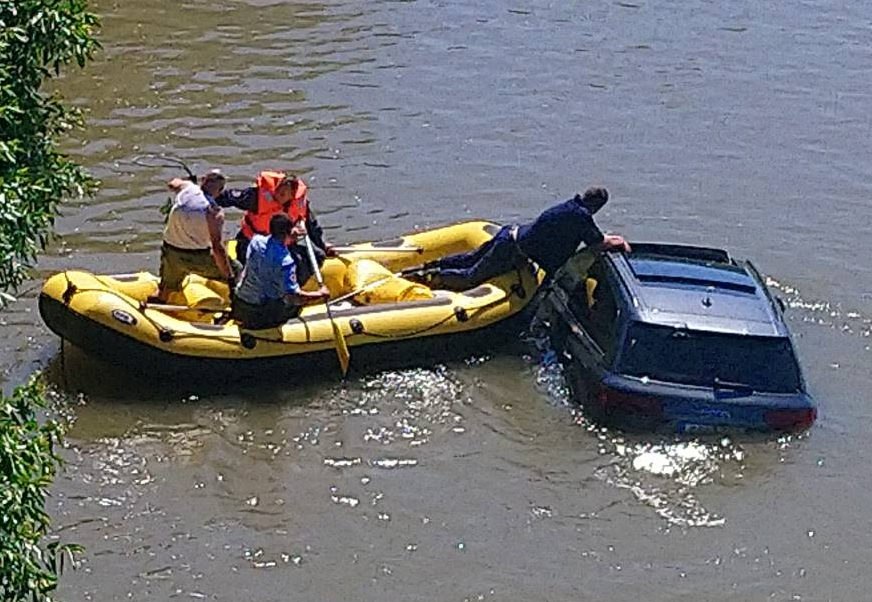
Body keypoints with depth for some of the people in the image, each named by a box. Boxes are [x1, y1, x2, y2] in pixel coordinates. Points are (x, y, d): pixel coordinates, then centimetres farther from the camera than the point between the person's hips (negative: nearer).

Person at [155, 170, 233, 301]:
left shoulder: (186, 187, -6)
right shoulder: (214, 212, -21)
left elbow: (172, 183, 20)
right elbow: (217, 247, -25)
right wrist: (230, 278, -20)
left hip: (171, 253, 5)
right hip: (198, 259, -5)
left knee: (164, 292, 26)